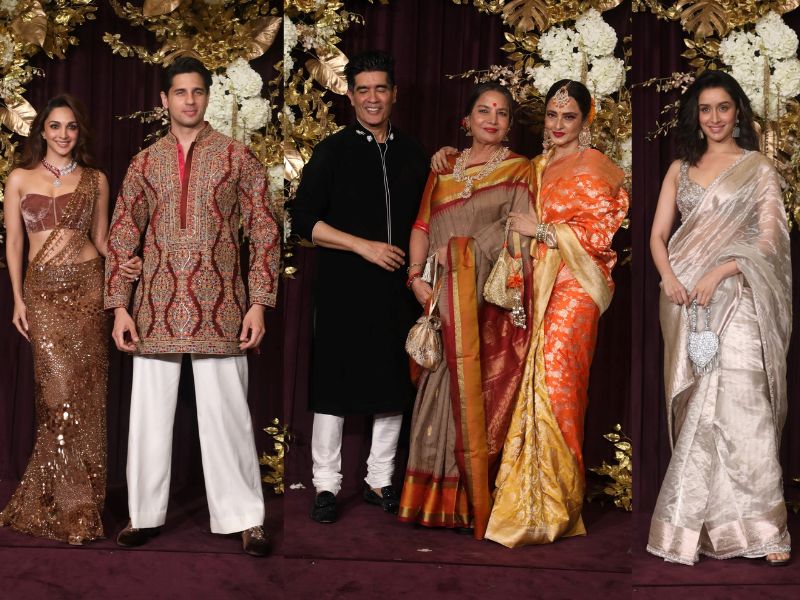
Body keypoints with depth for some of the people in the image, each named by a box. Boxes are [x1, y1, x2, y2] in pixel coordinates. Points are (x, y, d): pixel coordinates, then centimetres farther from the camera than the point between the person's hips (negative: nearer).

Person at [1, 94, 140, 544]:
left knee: (86, 392, -1)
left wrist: (123, 263, -8)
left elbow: (100, 238, 12)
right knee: (60, 390, -8)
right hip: (43, 290, -1)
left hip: (88, 286, 1)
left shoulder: (95, 179, 9)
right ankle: (70, 507, 5)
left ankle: (81, 502, 12)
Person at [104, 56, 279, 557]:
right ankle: (146, 514, 19)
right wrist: (119, 308, 4)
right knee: (150, 413, 7)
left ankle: (246, 519, 9)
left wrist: (259, 304, -5)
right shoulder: (144, 164, 11)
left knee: (227, 415, -1)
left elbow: (264, 232, 2)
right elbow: (122, 238, 12)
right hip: (157, 308, 3)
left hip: (219, 309, -3)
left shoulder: (237, 157, 4)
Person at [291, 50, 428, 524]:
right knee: (335, 383, 1)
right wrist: (363, 246, -14)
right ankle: (326, 484, 12)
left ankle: (380, 480, 22)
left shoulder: (413, 154, 10)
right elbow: (303, 221, -7)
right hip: (343, 288, -4)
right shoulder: (332, 151, -1)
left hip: (397, 286, 4)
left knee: (394, 383, 9)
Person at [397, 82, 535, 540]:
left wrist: (461, 250, -12)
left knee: (482, 394, -6)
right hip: (446, 299, 3)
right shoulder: (445, 169, 17)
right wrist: (416, 274, -4)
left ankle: (479, 502, 0)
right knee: (444, 392, 1)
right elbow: (423, 226, 11)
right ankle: (438, 499, 7)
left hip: (492, 300, -3)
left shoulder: (519, 170, 7)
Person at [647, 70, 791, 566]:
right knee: (694, 408, 3)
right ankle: (698, 526, 10)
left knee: (740, 402, -15)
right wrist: (669, 277, -6)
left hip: (733, 295, -4)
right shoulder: (680, 169, 17)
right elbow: (658, 235, 13)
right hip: (684, 297, 4)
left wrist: (718, 273, -15)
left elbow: (769, 240, -2)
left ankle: (762, 529, -13)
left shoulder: (759, 168, 6)